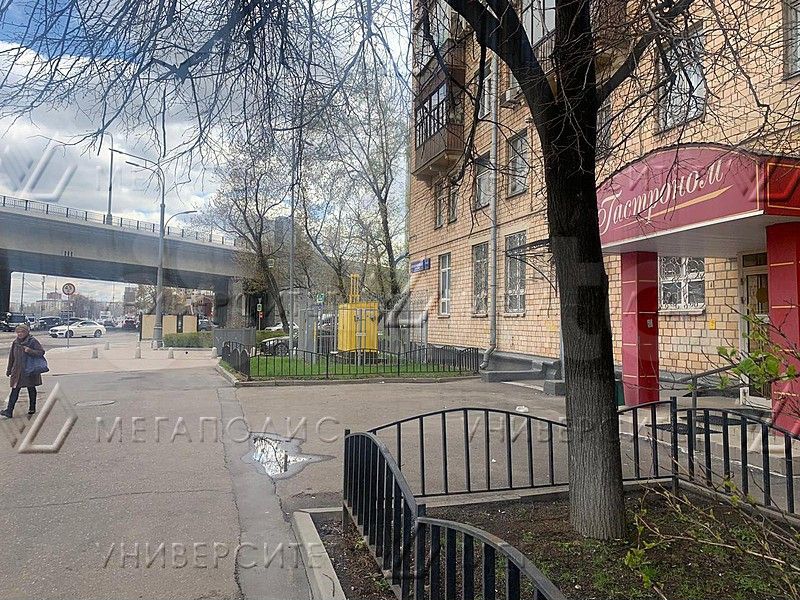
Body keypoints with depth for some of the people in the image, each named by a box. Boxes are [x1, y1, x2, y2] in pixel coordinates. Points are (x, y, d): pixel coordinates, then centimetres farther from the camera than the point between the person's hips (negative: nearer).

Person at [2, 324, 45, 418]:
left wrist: (30, 351, -25)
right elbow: (11, 358, 14)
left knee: (31, 389, 9)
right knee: (15, 390, -2)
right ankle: (9, 411, -4)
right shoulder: (15, 343, 7)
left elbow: (41, 352, -11)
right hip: (17, 371, 3)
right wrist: (9, 370, 17)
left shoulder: (33, 341, -6)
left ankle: (32, 408, 22)